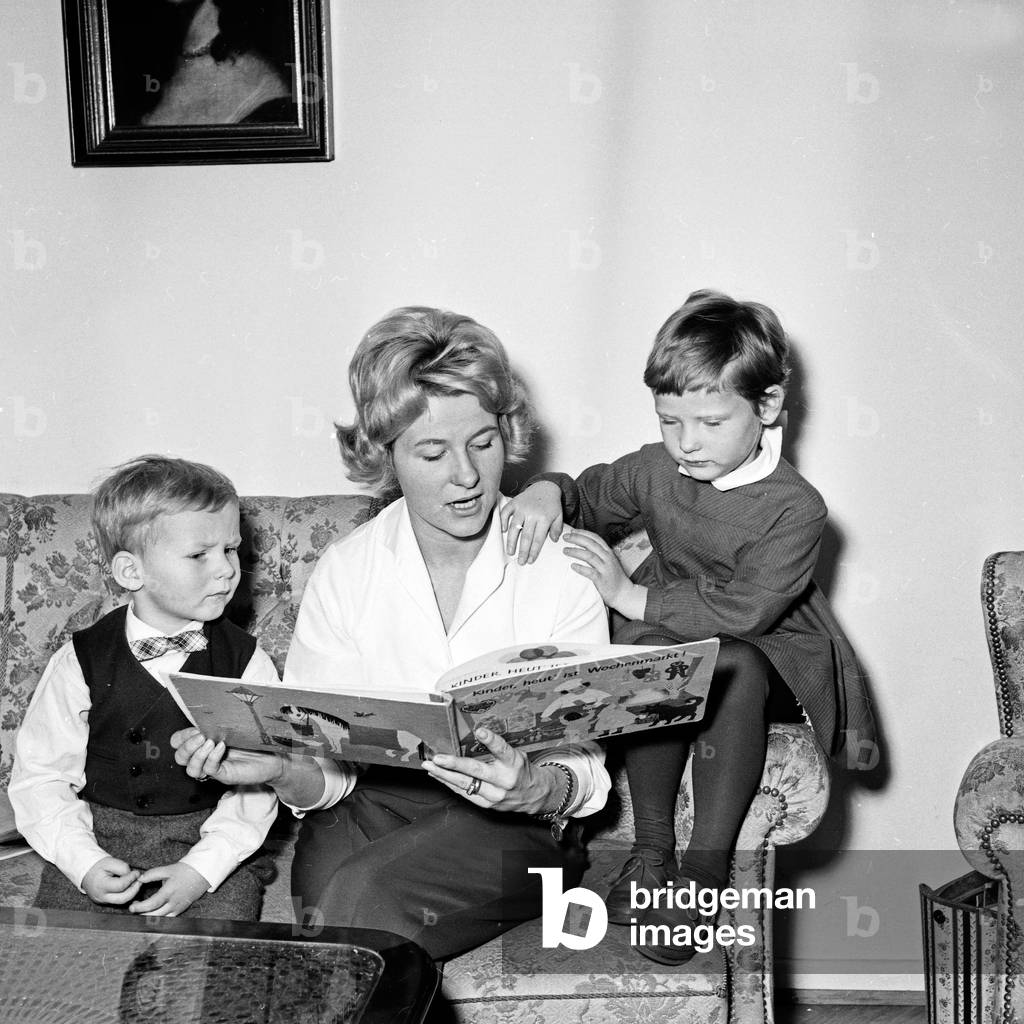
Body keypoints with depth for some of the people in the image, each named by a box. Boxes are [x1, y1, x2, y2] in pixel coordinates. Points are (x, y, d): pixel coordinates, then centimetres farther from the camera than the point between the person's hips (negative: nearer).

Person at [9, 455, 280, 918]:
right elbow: (41, 777, 1)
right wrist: (85, 863, -13)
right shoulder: (81, 663, -2)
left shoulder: (246, 662, -1)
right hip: (97, 839, 0)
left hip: (211, 847, 0)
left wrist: (201, 870, -16)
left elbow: (256, 786, -3)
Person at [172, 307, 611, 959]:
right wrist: (282, 769, -26)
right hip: (371, 804, 2)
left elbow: (584, 772, -7)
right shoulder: (344, 573, 1)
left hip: (512, 825, -1)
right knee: (327, 866, -32)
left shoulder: (561, 569, -5)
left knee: (362, 895, -29)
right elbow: (326, 773, -3)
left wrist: (536, 787, -30)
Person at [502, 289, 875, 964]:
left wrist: (632, 596, -24)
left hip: (768, 653, -4)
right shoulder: (656, 470, -1)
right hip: (670, 625, 4)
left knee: (734, 667, -38)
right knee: (649, 651, -32)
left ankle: (706, 865, -29)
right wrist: (549, 493, -8)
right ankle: (653, 845, -20)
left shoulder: (794, 508, -18)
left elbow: (744, 610, -25)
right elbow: (592, 496, 17)